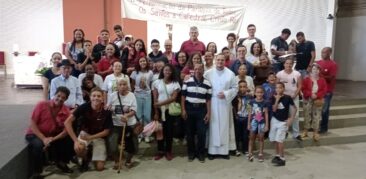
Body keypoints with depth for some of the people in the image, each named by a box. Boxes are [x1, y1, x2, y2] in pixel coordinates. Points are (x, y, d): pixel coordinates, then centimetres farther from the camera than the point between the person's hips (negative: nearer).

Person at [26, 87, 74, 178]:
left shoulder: (66, 111, -9)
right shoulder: (42, 105, -16)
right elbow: (32, 124, -15)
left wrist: (53, 139, -28)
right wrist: (43, 138, -25)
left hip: (53, 135, 3)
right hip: (35, 134, -3)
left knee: (69, 140, -17)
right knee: (38, 145, -34)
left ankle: (61, 162, 11)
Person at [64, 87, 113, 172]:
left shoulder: (107, 112, -20)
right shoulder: (84, 107, -22)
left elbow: (106, 131, -11)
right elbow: (67, 122, -23)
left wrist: (90, 137, -22)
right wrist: (75, 140, -28)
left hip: (99, 137, 0)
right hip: (85, 133, 0)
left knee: (99, 167, -9)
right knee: (78, 148, -35)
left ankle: (92, 151, 23)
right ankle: (86, 159, 2)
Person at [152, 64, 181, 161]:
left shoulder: (175, 83, 0)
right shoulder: (157, 82, 3)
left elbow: (173, 98, -11)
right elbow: (155, 99, -1)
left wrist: (161, 103, -19)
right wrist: (156, 112, -5)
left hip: (170, 109, -1)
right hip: (159, 109, 1)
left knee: (169, 130, 5)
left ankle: (168, 151, 19)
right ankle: (160, 151, 20)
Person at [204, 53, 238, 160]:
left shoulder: (230, 74, 2)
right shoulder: (208, 73, 1)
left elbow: (235, 88, 3)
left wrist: (226, 94, -11)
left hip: (225, 103, 1)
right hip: (212, 103, 0)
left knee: (224, 126, 5)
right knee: (213, 126, 3)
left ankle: (224, 150, 14)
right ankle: (212, 151, 11)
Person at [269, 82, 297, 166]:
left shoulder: (288, 98, -10)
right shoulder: (274, 98, -3)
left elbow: (294, 108, -1)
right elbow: (274, 109, -11)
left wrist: (291, 119, -7)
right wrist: (277, 100, -20)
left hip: (283, 121, -4)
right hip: (274, 120, 4)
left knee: (279, 140, -10)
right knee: (274, 140, 10)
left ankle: (282, 159, 0)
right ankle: (277, 155, 28)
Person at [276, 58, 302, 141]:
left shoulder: (297, 74, -2)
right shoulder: (279, 74, -4)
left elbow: (299, 86, -1)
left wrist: (294, 95, -11)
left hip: (294, 97, 0)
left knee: (295, 115, 1)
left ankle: (296, 134, 10)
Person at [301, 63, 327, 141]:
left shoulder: (322, 80, 2)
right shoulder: (306, 79, -3)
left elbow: (324, 90, -3)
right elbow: (303, 89, -8)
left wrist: (317, 95, -18)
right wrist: (310, 94, -21)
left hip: (318, 100, 1)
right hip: (308, 100, -1)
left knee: (316, 116, 4)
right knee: (307, 115, 6)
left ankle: (315, 133, 14)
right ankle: (305, 131, 18)